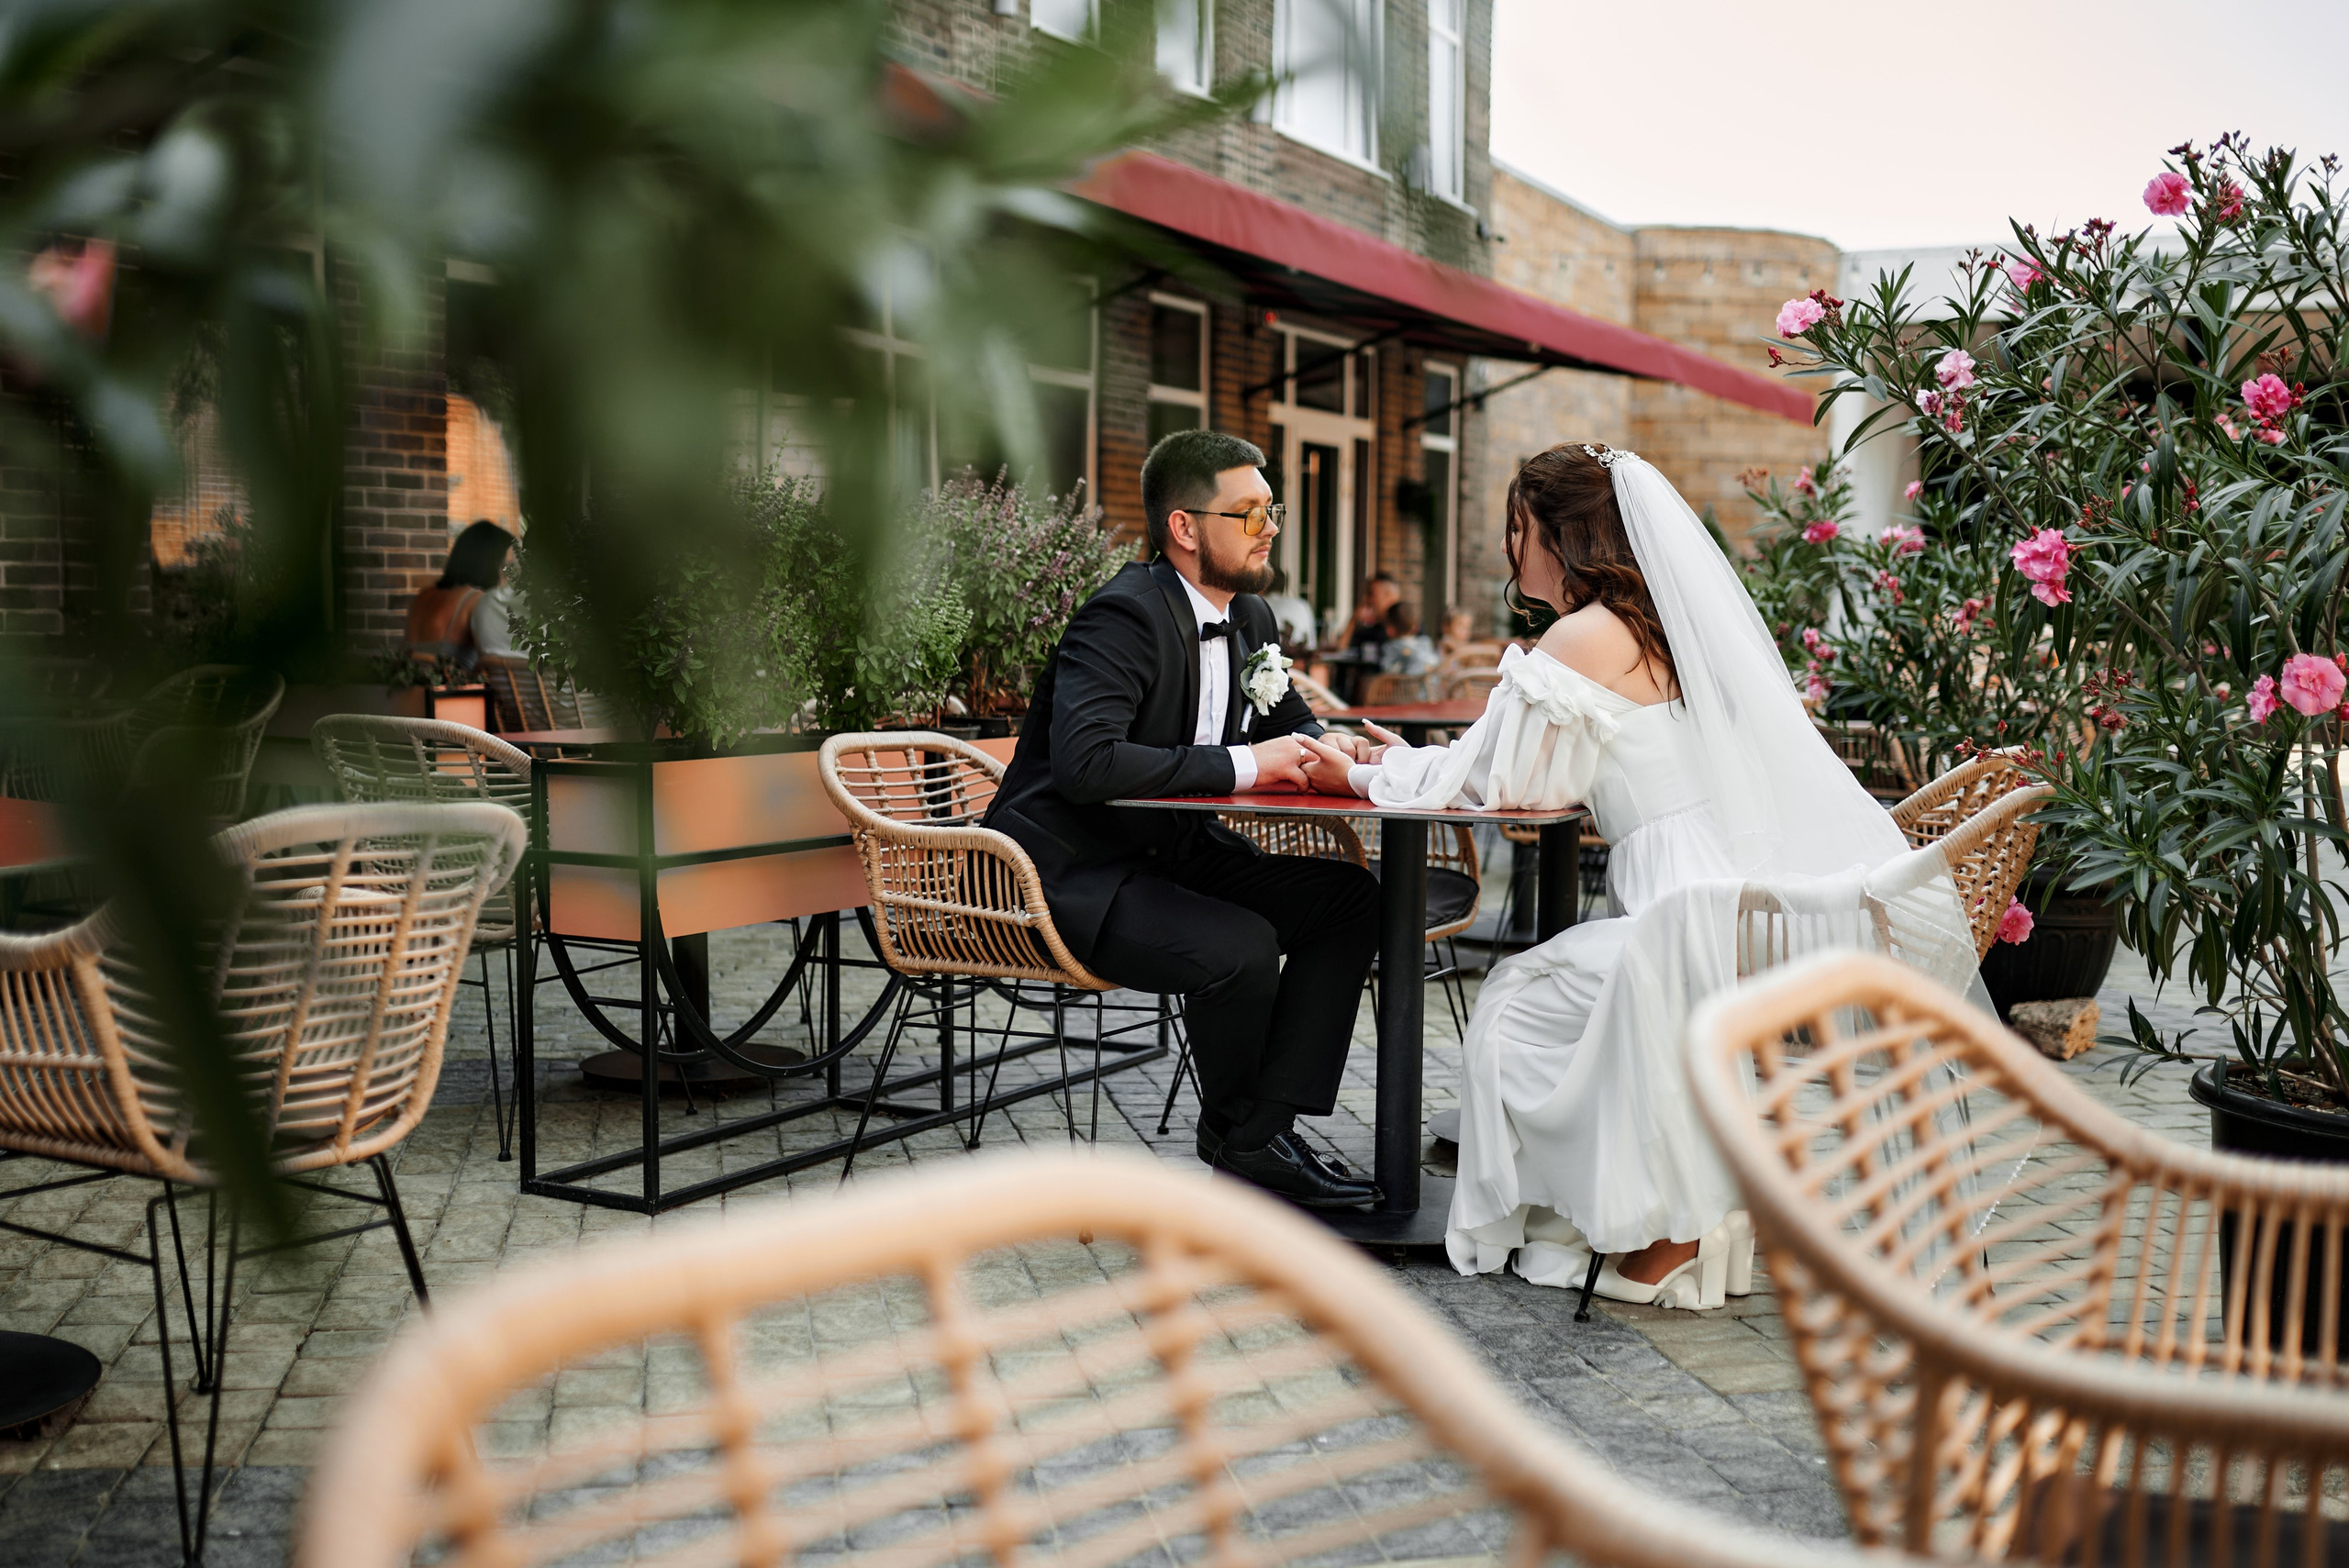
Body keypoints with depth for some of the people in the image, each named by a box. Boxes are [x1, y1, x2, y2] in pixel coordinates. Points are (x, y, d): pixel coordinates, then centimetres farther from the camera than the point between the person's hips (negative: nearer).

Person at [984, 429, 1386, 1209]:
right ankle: (1233, 1133, 3)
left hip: (1175, 852, 9)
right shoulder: (1124, 616, -20)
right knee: (1240, 947, -29)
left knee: (1349, 896, -4)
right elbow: (1084, 762, -33)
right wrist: (1242, 765, -26)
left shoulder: (1251, 619, 8)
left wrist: (1334, 752, -3)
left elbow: (1291, 723, 24)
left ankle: (1265, 1134, -5)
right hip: (1076, 874, -9)